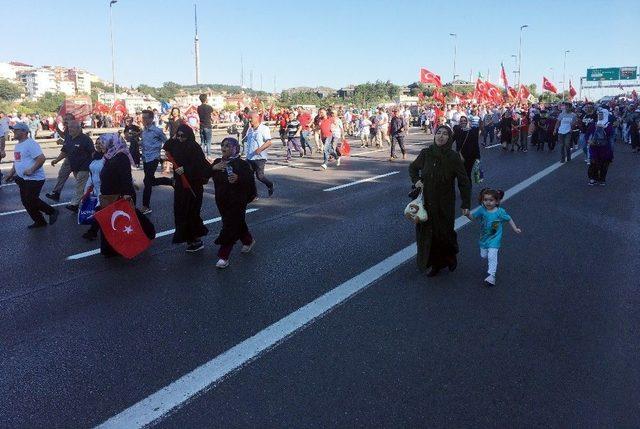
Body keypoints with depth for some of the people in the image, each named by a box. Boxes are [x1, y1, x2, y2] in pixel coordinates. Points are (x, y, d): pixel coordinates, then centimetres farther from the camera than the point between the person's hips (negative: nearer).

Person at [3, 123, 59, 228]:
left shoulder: (30, 144, -16)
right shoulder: (18, 145, 15)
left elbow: (41, 158, -25)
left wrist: (31, 170, -27)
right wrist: (11, 173, 22)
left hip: (34, 179, -10)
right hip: (23, 179, 10)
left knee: (31, 201, -9)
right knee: (26, 201, 10)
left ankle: (52, 212, 10)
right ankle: (39, 221, 21)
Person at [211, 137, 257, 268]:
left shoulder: (242, 164, -11)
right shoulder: (217, 162, 7)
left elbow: (250, 181, -15)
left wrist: (238, 179, -32)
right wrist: (213, 168, -14)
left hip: (237, 202, -6)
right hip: (222, 200, 7)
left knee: (229, 227, -6)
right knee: (238, 222, 21)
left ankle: (223, 256, -2)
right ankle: (248, 241, 45)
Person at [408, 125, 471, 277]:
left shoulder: (453, 157, -12)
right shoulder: (425, 153, -4)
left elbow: (464, 182, -9)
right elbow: (413, 168, 16)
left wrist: (466, 205, -12)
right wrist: (416, 180, -2)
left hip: (445, 204, -3)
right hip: (426, 202, 3)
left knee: (444, 232, 7)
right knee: (427, 233, 6)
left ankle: (451, 257, 38)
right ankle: (436, 264, 24)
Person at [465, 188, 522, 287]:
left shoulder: (500, 212, -12)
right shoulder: (482, 210, -8)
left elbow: (509, 219, 3)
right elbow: (473, 217, -1)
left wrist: (515, 229, 4)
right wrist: (467, 214, -21)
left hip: (494, 238, -4)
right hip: (484, 238, 4)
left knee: (492, 256, -16)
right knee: (483, 256, 16)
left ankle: (491, 276, -14)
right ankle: (492, 263, 49)